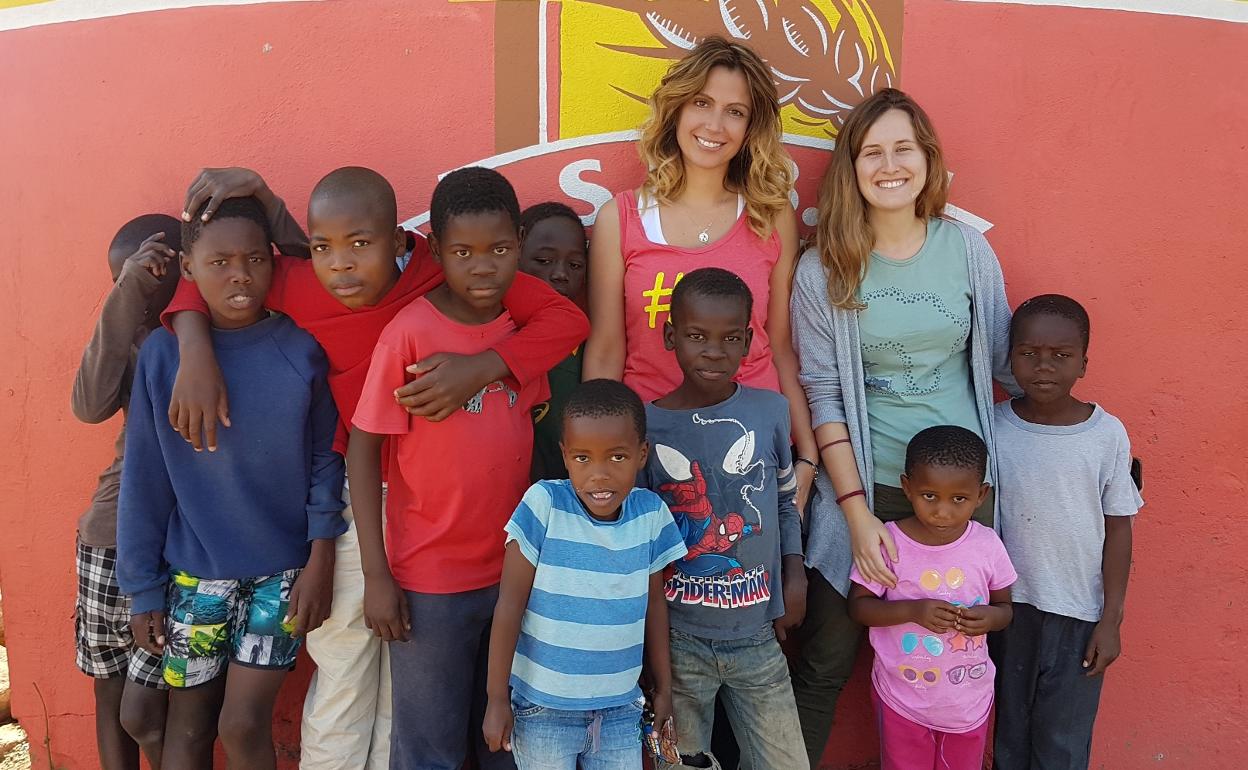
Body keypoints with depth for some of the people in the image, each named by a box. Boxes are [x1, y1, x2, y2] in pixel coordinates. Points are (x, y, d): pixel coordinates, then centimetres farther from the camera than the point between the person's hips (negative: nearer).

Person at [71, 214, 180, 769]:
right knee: (109, 689, 16)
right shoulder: (132, 338, 5)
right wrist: (125, 297, -20)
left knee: (142, 713, -4)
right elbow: (91, 405, -15)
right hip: (111, 538, 5)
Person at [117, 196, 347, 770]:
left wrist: (321, 560, -9)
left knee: (244, 724, 1)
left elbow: (326, 460, -3)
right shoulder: (162, 353, -8)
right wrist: (143, 588, -1)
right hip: (195, 571, 1)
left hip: (284, 568, -1)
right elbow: (144, 482, -3)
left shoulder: (301, 351, -9)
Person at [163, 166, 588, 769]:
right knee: (341, 686, 13)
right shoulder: (299, 288, -11)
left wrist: (484, 367, -31)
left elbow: (568, 317, -17)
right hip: (347, 510, 0)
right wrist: (195, 352, -15)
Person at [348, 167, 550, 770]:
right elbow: (363, 449, -10)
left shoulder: (525, 325, -1)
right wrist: (376, 575, -11)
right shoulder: (408, 334, -15)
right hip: (430, 581, -4)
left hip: (512, 571, 5)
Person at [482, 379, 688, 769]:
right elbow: (510, 605, -11)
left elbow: (654, 602, 6)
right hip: (542, 708, -3)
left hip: (620, 709, 3)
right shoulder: (544, 504, -17)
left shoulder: (651, 513, -6)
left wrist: (663, 688, 13)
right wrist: (497, 697, -8)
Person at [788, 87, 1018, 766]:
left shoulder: (968, 249, 0)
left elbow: (1004, 356, 10)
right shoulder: (823, 268, -5)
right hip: (863, 484, -2)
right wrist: (857, 512, -11)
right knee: (825, 662, 6)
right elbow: (822, 395, -6)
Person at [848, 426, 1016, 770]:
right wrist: (912, 610, -27)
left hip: (970, 699, 2)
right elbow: (858, 605, -12)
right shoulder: (889, 541, -18)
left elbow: (1005, 607, 2)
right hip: (902, 699, -2)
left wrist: (991, 617, -21)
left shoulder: (988, 544, -10)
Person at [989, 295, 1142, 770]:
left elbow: (1118, 529, -3)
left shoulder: (1108, 434, -10)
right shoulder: (993, 427, -9)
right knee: (1010, 731, 17)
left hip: (1079, 613, -1)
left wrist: (1112, 619, -2)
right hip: (1009, 605, 1)